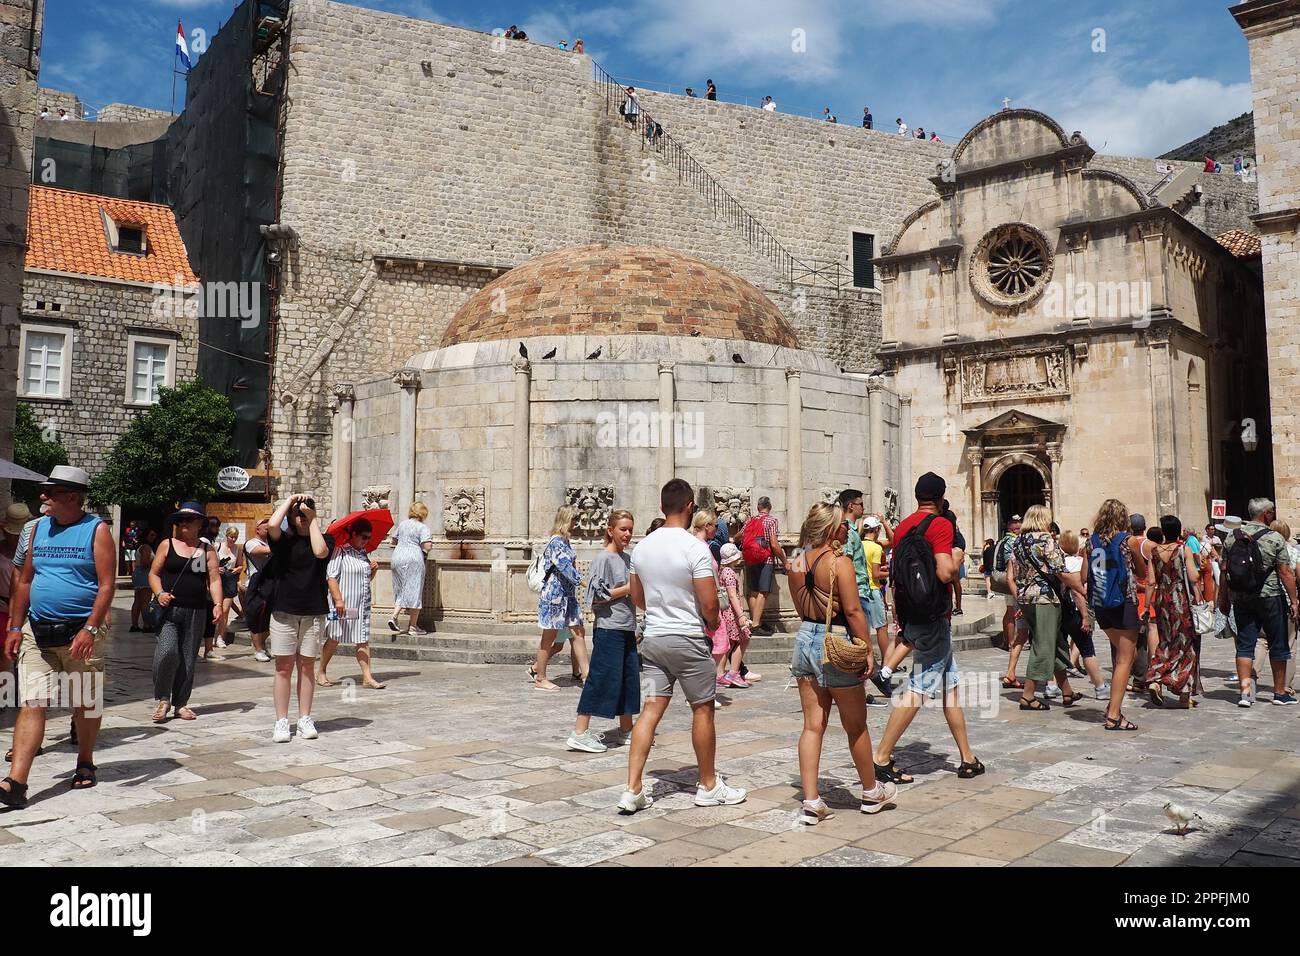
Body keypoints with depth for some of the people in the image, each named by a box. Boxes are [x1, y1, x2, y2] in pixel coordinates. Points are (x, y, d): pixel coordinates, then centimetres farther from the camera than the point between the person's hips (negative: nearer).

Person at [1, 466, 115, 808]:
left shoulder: (97, 530, -6)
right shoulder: (38, 529, 10)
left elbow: (107, 584, -11)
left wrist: (90, 629, -20)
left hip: (81, 632, -4)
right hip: (37, 632, 4)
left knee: (86, 705, 9)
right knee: (30, 705, -3)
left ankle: (85, 765, 27)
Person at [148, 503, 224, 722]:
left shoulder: (207, 549, 9)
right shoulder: (167, 545, 7)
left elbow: (214, 579, 4)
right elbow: (154, 573, 8)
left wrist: (217, 604, -9)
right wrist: (159, 593, -10)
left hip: (196, 612, 2)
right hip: (169, 609, -2)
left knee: (188, 659, 6)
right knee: (166, 652, -18)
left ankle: (181, 703, 18)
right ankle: (162, 700, 0)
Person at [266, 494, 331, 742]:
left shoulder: (322, 539, 6)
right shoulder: (283, 540, 3)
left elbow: (320, 552, -17)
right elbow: (273, 525, -18)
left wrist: (313, 519, -8)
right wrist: (290, 500, -5)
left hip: (314, 613, 1)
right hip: (284, 610, -1)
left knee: (307, 667, 8)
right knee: (283, 668, 2)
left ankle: (305, 719, 15)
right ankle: (281, 721, 8)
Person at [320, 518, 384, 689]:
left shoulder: (363, 553, 14)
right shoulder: (340, 551, -9)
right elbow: (331, 577, -15)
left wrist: (373, 570, 3)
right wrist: (338, 599, -22)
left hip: (362, 604, 7)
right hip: (343, 604, -7)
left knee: (363, 640, 2)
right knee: (334, 639, 5)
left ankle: (367, 677, 0)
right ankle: (321, 674, 20)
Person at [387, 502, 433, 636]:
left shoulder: (402, 524, 13)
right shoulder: (422, 527, -6)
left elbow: (392, 541, 22)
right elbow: (427, 546, -15)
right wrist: (428, 543, 6)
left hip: (397, 558, 6)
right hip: (413, 559, -6)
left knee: (401, 590, 17)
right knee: (414, 592, -1)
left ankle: (394, 617, 1)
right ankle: (413, 626, 2)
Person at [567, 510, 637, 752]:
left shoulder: (628, 558, 14)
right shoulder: (603, 558, -10)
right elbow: (598, 596, -16)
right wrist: (628, 588, -15)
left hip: (627, 627, 8)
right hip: (608, 628, -8)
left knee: (630, 677, 13)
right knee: (601, 678, -8)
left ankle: (626, 730, 25)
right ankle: (579, 733, -3)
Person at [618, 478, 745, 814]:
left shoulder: (642, 547, 4)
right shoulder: (695, 548, -15)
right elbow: (710, 603, -16)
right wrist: (712, 624, 4)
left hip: (652, 638, 6)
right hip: (688, 639, -5)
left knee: (651, 709, 6)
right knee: (703, 709, 9)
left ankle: (633, 791, 2)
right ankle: (709, 786, 21)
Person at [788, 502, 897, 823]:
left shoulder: (798, 562, 6)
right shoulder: (840, 561, -15)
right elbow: (853, 610, -18)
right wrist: (868, 650, -12)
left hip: (805, 639, 6)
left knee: (813, 725, 9)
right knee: (856, 726, 12)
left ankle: (811, 802, 8)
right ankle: (872, 792, 30)